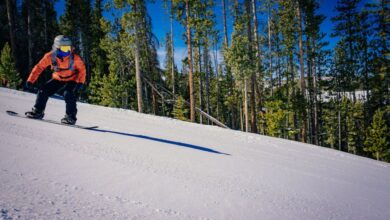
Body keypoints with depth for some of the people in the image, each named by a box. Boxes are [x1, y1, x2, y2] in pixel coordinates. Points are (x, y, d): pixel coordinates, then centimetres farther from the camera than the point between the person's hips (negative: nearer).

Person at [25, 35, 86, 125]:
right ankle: (38, 111, 14)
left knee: (69, 95, -28)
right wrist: (31, 80, -15)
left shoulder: (75, 58, -26)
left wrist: (81, 82, -20)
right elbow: (39, 67, -12)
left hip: (71, 80, -3)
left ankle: (71, 117, -15)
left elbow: (82, 69, -10)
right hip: (58, 79, 4)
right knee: (43, 91, -5)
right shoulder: (50, 56, -21)